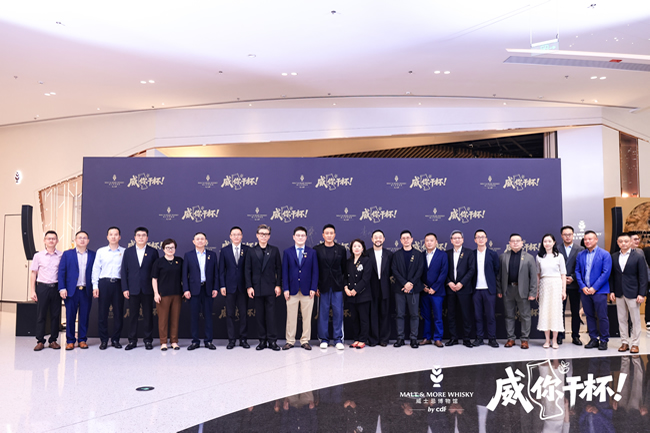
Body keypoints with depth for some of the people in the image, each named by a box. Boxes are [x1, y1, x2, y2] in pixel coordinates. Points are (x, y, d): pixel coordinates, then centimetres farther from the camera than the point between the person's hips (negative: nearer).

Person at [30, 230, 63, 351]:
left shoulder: (61, 256, 3)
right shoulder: (38, 256, 3)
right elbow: (33, 274, 6)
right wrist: (32, 291, 0)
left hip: (56, 287, 1)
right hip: (42, 287, 0)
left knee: (55, 315, 4)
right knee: (41, 315, 2)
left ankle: (53, 340, 14)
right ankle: (40, 341, 9)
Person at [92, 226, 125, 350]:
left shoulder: (124, 252, 6)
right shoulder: (101, 251, 10)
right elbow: (96, 269, 8)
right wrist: (95, 286, 0)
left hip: (118, 283, 0)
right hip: (104, 283, 0)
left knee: (119, 313, 2)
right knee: (103, 312, 1)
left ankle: (115, 339, 13)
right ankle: (103, 340, 11)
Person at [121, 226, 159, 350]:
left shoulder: (153, 252, 4)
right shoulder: (128, 251, 8)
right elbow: (124, 270, 6)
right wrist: (125, 288, -2)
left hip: (148, 289, -1)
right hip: (133, 289, 1)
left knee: (148, 316, 3)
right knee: (133, 316, 5)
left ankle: (148, 340, 13)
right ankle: (132, 341, 14)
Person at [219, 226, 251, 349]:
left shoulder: (247, 250, 3)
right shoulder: (224, 250, 5)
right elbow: (221, 270, 5)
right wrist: (222, 286, -3)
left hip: (243, 286, 0)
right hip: (230, 286, 0)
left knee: (244, 313, 4)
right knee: (230, 314, 4)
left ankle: (243, 339, 14)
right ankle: (231, 339, 12)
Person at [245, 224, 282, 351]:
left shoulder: (274, 250, 7)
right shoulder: (251, 251, 7)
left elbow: (279, 269, 5)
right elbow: (248, 270, 5)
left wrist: (278, 285, -3)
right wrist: (249, 286, -4)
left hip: (270, 287, -1)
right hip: (257, 288, 1)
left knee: (271, 314, -2)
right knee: (259, 315, 5)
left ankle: (272, 341, 4)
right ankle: (262, 340, 12)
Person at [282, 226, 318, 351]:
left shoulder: (312, 252, 7)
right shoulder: (287, 252, 6)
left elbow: (315, 271, 4)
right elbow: (284, 271, 3)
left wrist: (313, 288, -5)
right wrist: (285, 289, -4)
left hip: (307, 290, 0)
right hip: (292, 289, 0)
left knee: (307, 317, 4)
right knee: (291, 317, 4)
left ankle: (305, 341, 14)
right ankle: (290, 341, 14)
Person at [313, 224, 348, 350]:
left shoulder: (341, 249, 6)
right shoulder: (317, 249, 2)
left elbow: (344, 269, 9)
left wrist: (345, 285, 3)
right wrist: (315, 286, -2)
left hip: (337, 286, 1)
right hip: (323, 286, -1)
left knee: (338, 312, 1)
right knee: (323, 313, 4)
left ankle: (338, 339, 11)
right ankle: (324, 339, 15)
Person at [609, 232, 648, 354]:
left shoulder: (638, 257, -3)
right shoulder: (614, 257, 7)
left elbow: (643, 277, -5)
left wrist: (641, 294, -11)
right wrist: (611, 291, 2)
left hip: (633, 294, -3)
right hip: (619, 294, 3)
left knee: (635, 320, 3)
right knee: (621, 319, 9)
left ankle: (635, 344, 12)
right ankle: (624, 342, 18)